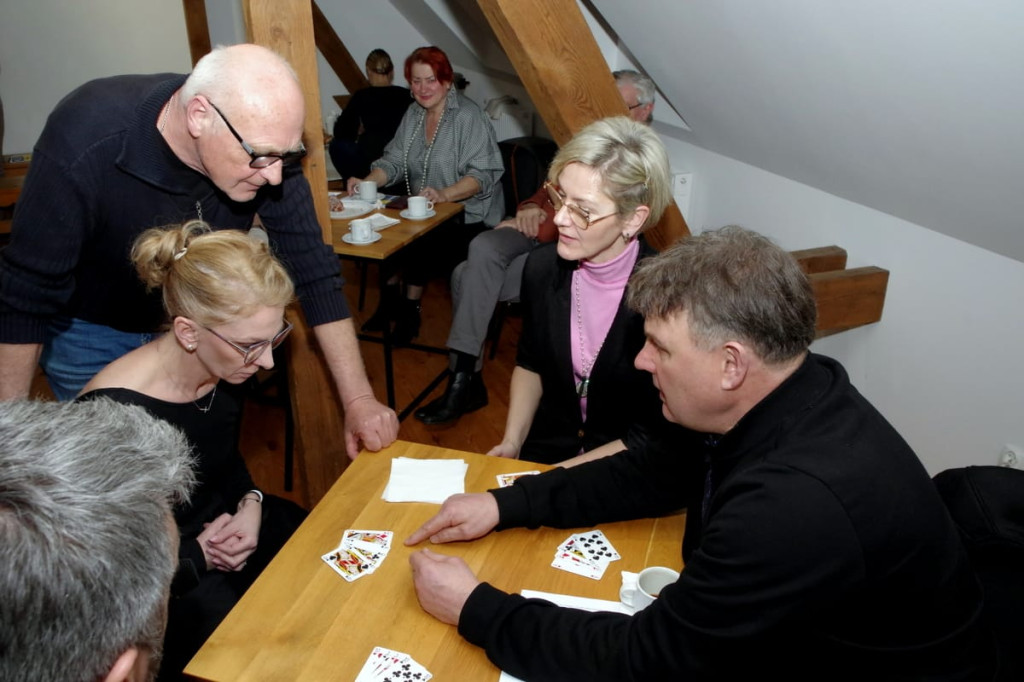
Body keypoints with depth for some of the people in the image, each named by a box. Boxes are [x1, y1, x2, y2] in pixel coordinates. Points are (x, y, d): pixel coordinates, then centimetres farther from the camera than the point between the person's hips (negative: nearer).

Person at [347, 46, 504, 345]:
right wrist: (368, 182, -16)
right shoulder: (413, 115, 10)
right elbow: (394, 161, 5)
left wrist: (445, 194, -38)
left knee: (416, 240, -27)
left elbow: (484, 173, -22)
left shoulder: (469, 116, -14)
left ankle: (410, 311, -4)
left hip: (468, 215, -7)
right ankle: (390, 300, 4)